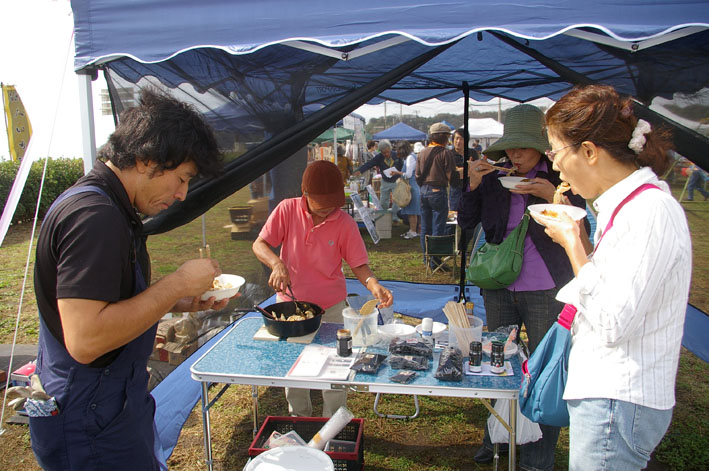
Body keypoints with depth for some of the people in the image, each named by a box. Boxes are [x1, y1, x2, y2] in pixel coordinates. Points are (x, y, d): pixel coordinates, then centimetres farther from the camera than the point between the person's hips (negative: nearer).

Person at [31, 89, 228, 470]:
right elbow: (85, 340, -31)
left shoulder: (105, 206, 8)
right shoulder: (95, 217, -26)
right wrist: (178, 284, -24)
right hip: (92, 425, -10)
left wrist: (184, 302, 3)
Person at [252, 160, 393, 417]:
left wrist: (373, 284, -30)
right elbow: (259, 244, -10)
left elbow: (358, 263, -10)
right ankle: (299, 419, 43)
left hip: (331, 308, -1)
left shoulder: (345, 223, -14)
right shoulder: (288, 210, -13)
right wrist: (277, 263, -30)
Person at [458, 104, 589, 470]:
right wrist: (473, 186, -13)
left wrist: (554, 198, -22)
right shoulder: (493, 180, 3)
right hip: (499, 288, 3)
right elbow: (466, 223, 1)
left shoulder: (561, 179, -3)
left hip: (546, 291, -3)